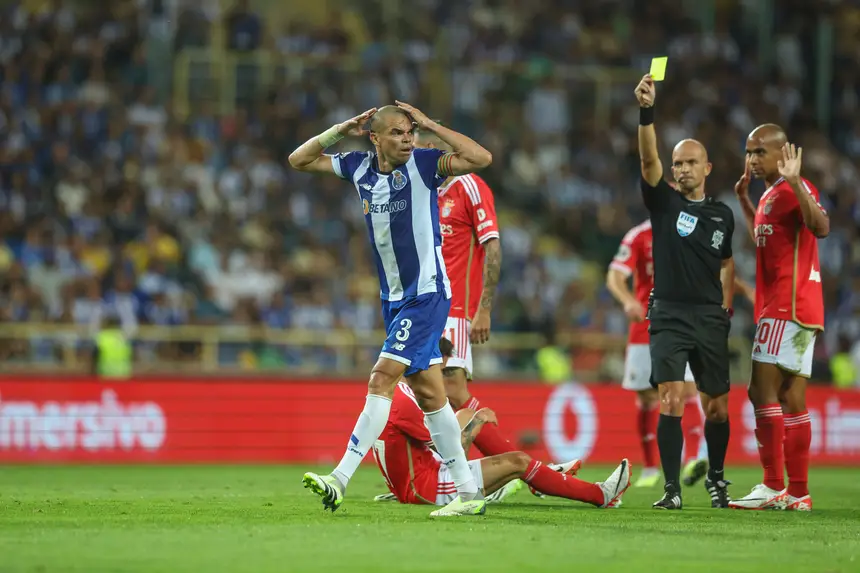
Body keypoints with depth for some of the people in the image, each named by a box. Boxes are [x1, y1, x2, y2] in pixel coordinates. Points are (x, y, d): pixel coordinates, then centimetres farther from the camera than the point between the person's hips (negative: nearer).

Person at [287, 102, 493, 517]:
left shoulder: (422, 164, -11)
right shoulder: (359, 167, 5)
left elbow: (481, 158, -25)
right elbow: (298, 160, 14)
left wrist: (431, 126, -20)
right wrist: (340, 131, 0)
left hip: (427, 295, -7)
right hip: (394, 297, 7)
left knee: (382, 379, -15)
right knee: (427, 392, 8)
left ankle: (341, 480, -18)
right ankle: (467, 493, 13)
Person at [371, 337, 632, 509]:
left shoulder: (393, 392, 10)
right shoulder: (405, 403, -22)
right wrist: (476, 423, -1)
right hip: (423, 487, -11)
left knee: (467, 416, 21)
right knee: (517, 462, -8)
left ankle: (540, 473, 27)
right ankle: (600, 495, 2)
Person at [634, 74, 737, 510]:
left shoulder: (723, 215, 11)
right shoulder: (664, 201, 1)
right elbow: (649, 160, -16)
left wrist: (726, 311, 11)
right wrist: (646, 111, -30)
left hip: (710, 317, 3)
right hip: (669, 314, -3)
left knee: (717, 406, 6)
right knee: (671, 400, -15)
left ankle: (716, 478, 28)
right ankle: (672, 488, -11)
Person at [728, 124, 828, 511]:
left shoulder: (793, 189, -10)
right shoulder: (770, 194, 20)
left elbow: (820, 227, -29)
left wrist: (795, 182, -37)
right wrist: (744, 199, 32)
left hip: (789, 305, -10)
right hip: (783, 306, 10)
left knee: (763, 389, -12)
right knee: (791, 398, 8)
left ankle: (773, 486, -13)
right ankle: (798, 493, 8)